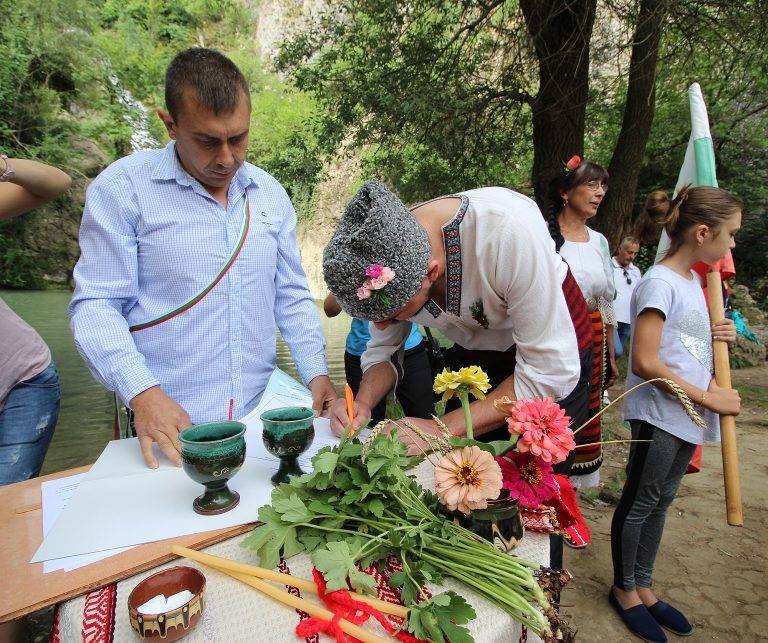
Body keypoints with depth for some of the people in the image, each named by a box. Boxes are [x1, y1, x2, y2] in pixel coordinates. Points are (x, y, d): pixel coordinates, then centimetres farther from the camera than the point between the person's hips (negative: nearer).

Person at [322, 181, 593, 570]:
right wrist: (363, 402, -24)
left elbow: (551, 371, -32)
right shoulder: (381, 254, -21)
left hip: (552, 351, -4)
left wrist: (444, 429, -34)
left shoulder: (507, 229, -38)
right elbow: (383, 350, -5)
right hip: (473, 351, 4)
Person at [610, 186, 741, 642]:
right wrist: (709, 398, -16)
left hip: (687, 415, 9)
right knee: (640, 503, 7)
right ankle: (624, 588, 28)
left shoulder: (694, 282, 12)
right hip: (659, 414, -9)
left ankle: (643, 586, 35)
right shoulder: (660, 283, -17)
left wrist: (719, 335, 4)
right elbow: (645, 363, -22)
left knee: (660, 502, 18)